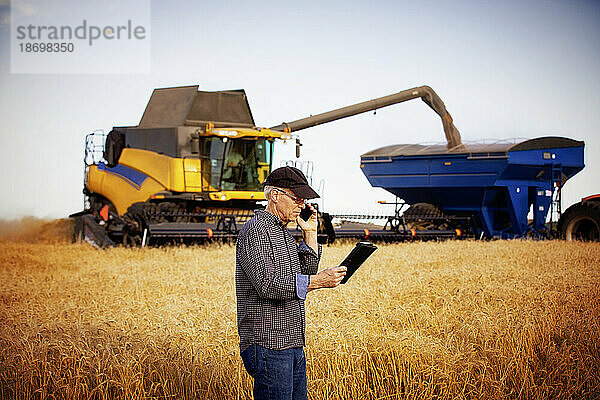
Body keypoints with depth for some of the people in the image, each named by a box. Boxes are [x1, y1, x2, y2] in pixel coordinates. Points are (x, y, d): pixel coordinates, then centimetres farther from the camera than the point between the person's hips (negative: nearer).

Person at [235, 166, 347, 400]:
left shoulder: (283, 233, 18)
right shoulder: (255, 231, -12)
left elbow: (305, 274, 19)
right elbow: (267, 285, -22)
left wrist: (310, 234, 11)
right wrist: (318, 281, -27)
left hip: (293, 344, 9)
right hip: (267, 344, -9)